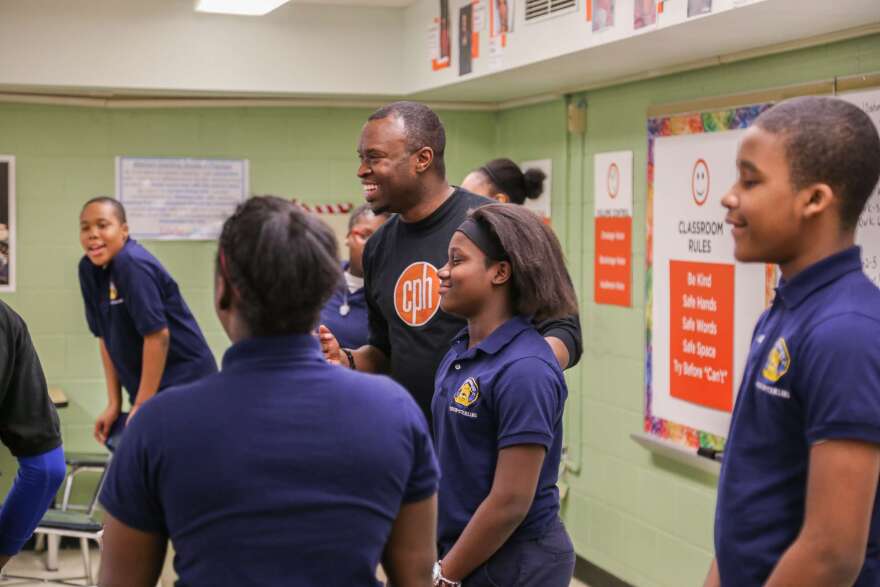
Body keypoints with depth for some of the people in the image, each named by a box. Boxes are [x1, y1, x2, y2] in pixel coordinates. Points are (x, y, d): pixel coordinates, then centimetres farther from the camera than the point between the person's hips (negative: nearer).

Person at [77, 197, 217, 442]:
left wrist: (142, 405, -16)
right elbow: (105, 338, 7)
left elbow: (157, 335, -21)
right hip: (149, 389, 8)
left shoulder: (134, 265, -20)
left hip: (183, 385, -8)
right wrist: (114, 403, 5)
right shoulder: (89, 269, 3)